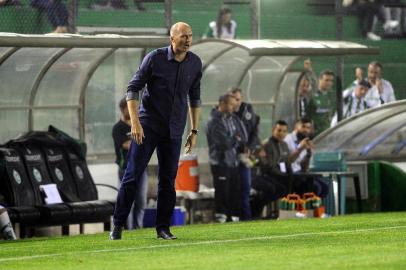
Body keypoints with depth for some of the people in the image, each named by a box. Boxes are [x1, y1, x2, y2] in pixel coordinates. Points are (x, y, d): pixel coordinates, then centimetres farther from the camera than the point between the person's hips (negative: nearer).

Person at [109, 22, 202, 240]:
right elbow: (132, 88, -8)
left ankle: (163, 228, 11)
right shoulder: (155, 58, -10)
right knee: (132, 175, -4)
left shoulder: (195, 63, 4)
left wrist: (194, 130, 11)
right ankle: (118, 225, 2)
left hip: (173, 131, 4)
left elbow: (194, 98, 15)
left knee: (168, 180, 3)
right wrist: (135, 122, -17)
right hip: (148, 126, -4)